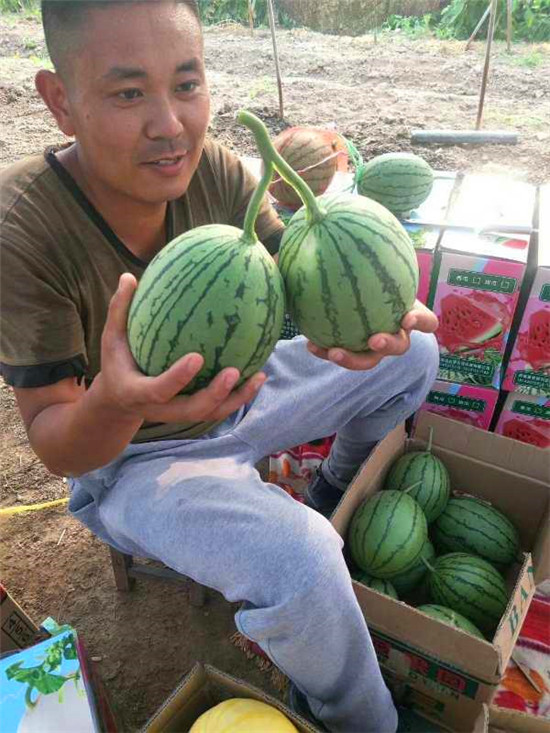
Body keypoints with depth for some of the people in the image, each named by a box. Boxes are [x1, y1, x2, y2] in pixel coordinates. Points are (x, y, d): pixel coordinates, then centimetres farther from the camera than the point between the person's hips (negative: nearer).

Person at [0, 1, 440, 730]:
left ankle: (337, 495, 32)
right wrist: (111, 403, -47)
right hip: (133, 458, -5)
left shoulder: (216, 170, -14)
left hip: (237, 394, 6)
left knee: (416, 354, 7)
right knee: (300, 562, -32)